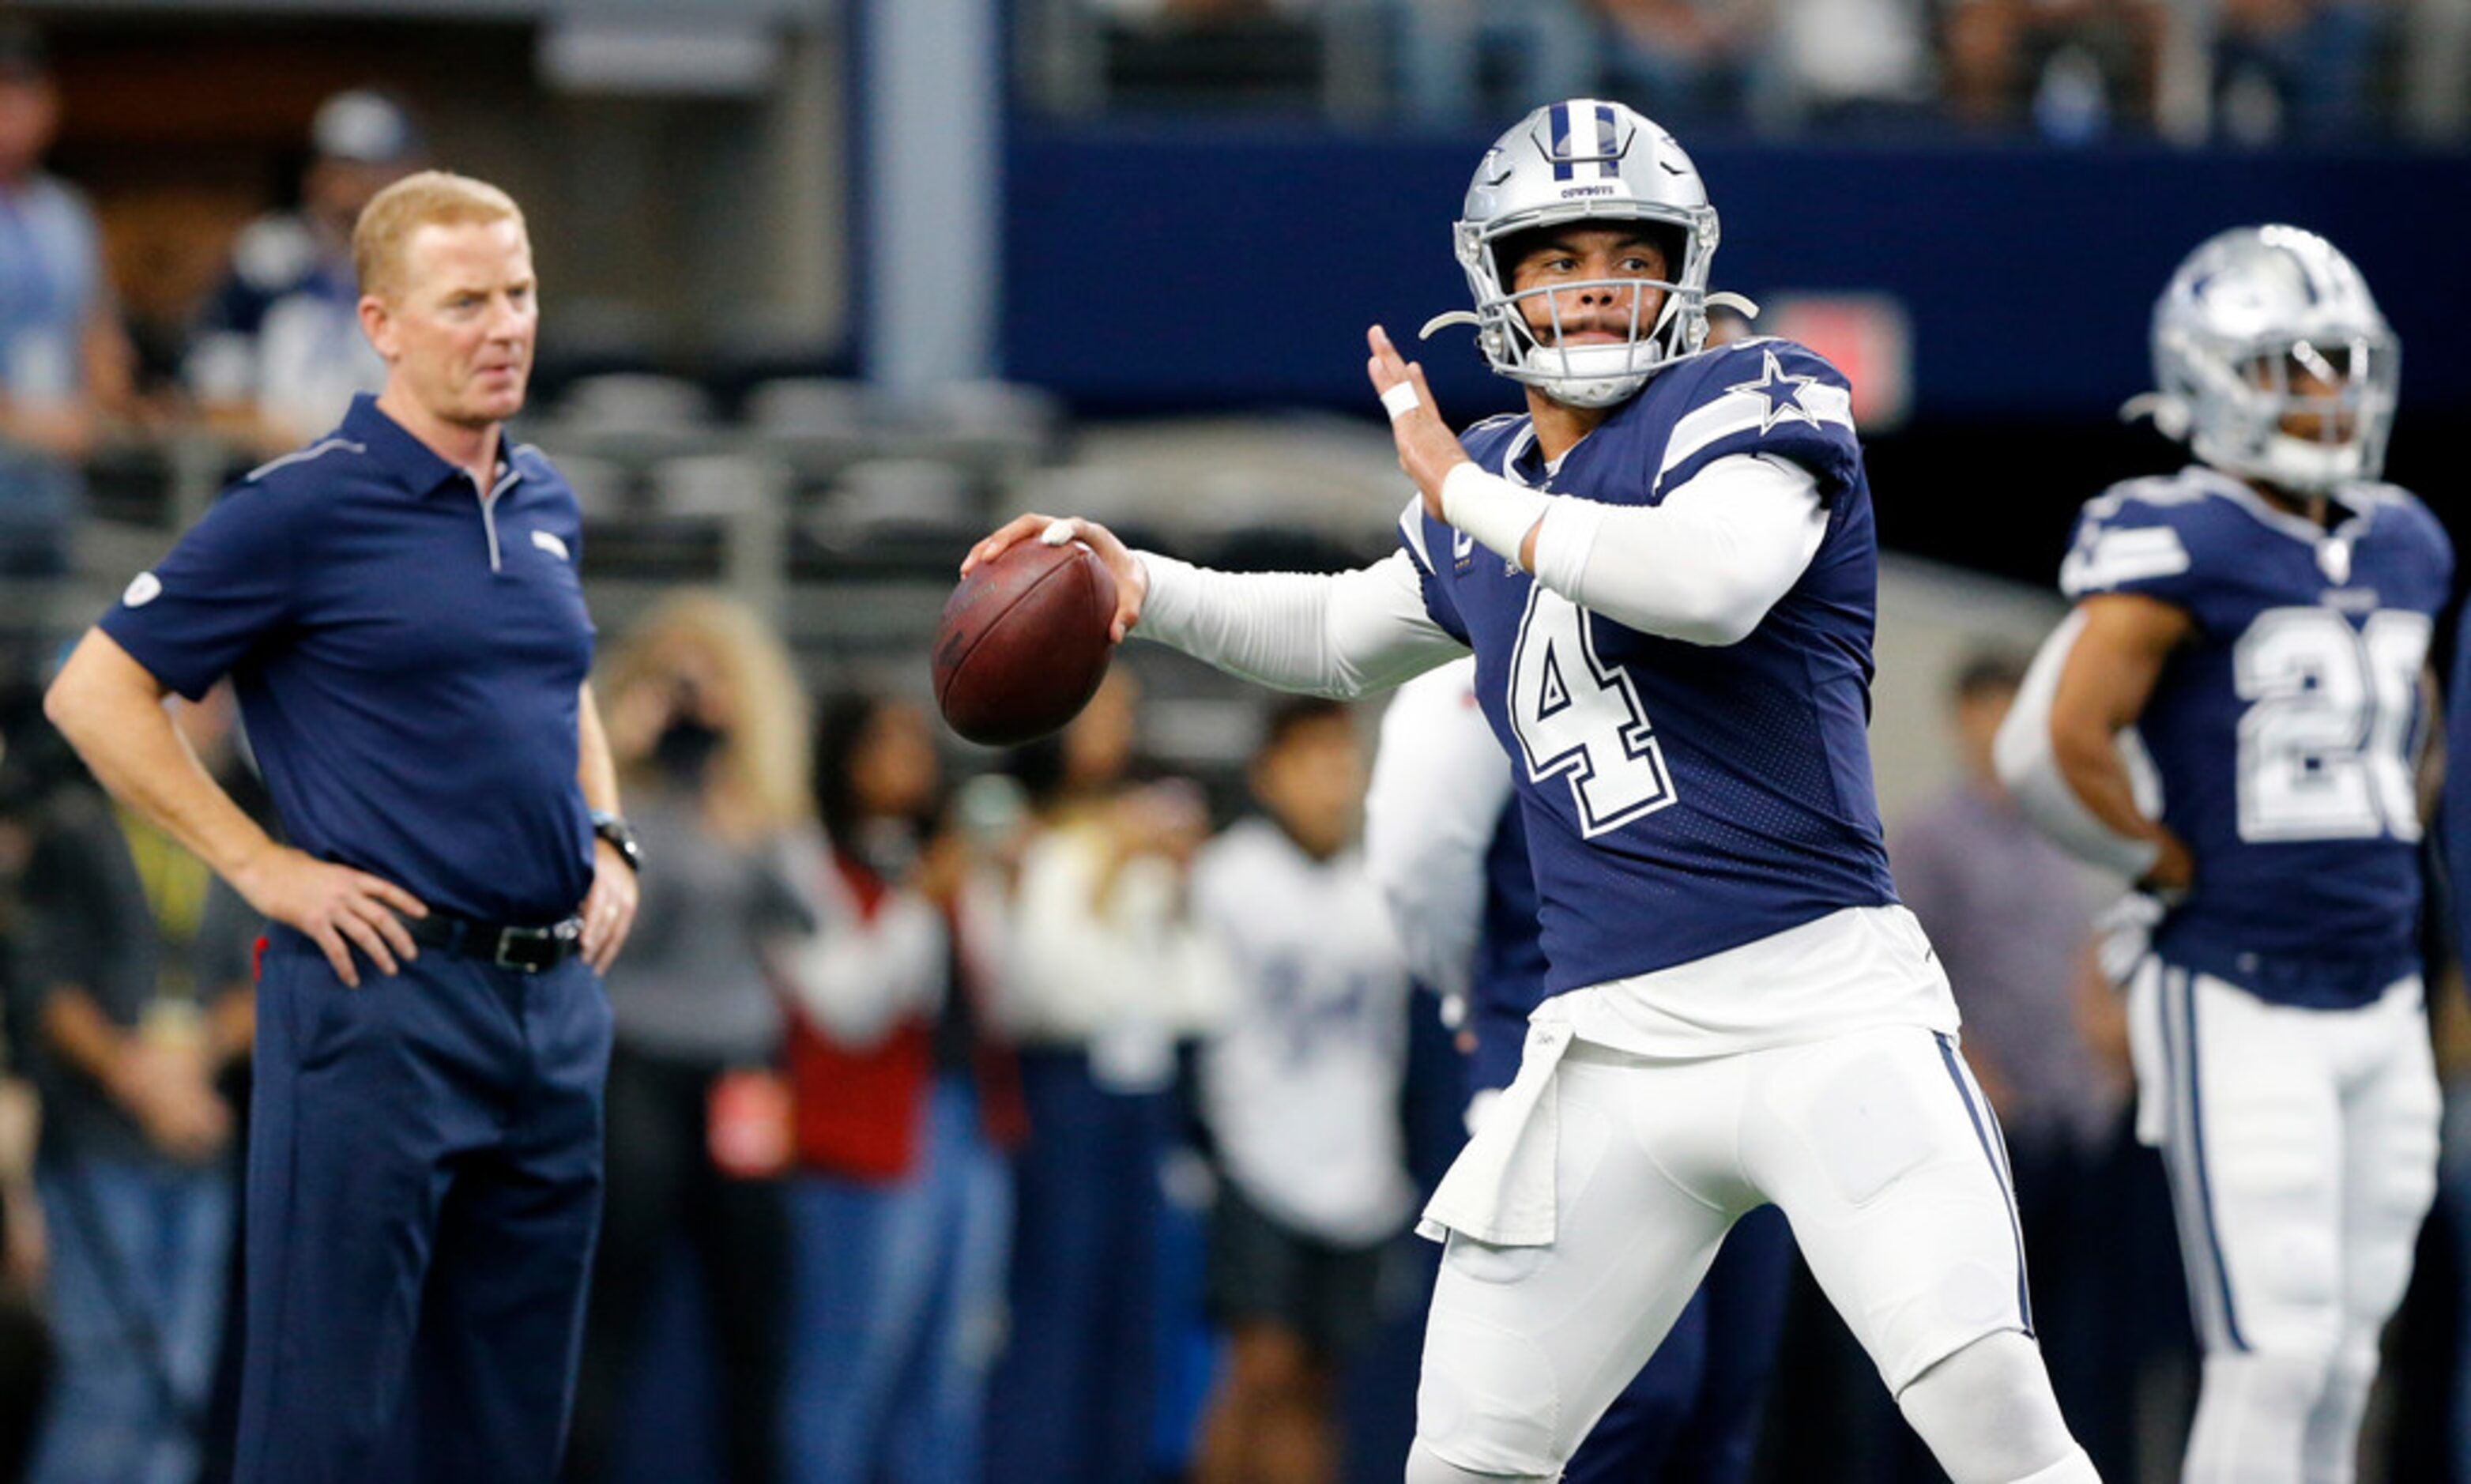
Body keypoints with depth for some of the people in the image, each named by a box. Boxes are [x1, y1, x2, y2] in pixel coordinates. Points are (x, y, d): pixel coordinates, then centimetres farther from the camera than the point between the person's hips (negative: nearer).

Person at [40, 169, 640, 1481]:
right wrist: (263, 867, -11)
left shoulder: (542, 502, 13)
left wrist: (606, 838, 14)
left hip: (554, 1000, 7)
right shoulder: (303, 510, -8)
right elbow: (94, 693, -7)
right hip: (384, 995, -7)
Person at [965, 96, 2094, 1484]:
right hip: (1613, 1044, 6)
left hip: (1822, 1007, -6)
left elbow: (1714, 583, -24)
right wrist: (1143, 584, 21)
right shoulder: (1481, 513, 17)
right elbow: (1341, 633, 38)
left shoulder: (1754, 402, -2)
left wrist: (1467, 489, -11)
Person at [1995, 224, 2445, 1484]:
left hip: (2380, 1000, 7)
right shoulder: (2179, 548, -13)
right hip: (2238, 1003, -7)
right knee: (2275, 1354, -11)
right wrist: (2178, 869, -9)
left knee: (2345, 1357, 8)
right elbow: (2048, 748, -19)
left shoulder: (2402, 549, 11)